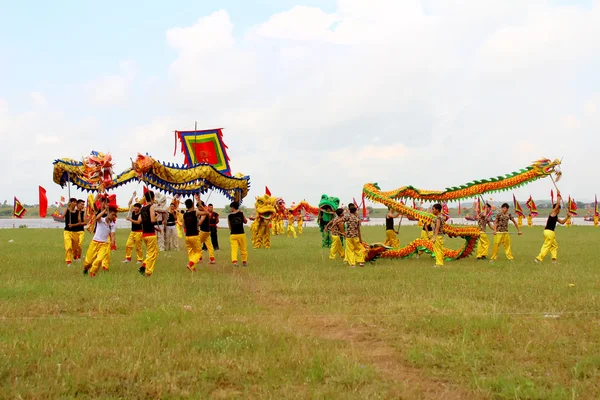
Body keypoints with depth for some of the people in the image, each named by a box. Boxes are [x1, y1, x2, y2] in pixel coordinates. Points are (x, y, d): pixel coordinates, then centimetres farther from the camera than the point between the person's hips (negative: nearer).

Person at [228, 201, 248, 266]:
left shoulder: (229, 216, -1)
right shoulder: (241, 213, -2)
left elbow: (230, 227, 7)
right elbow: (245, 222, 14)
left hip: (233, 235, 0)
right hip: (241, 234, 0)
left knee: (234, 249, -2)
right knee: (243, 249, 12)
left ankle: (234, 261, -20)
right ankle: (244, 262, 21)